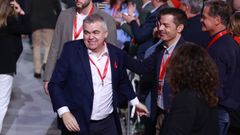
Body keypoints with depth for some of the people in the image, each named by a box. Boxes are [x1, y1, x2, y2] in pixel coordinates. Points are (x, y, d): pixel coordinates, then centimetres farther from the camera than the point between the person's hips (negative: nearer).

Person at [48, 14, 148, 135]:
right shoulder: (71, 50, -9)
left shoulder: (115, 53, 2)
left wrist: (135, 102, 26)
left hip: (108, 122, 4)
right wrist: (64, 112, -18)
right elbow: (55, 84, -8)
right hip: (78, 124, -3)